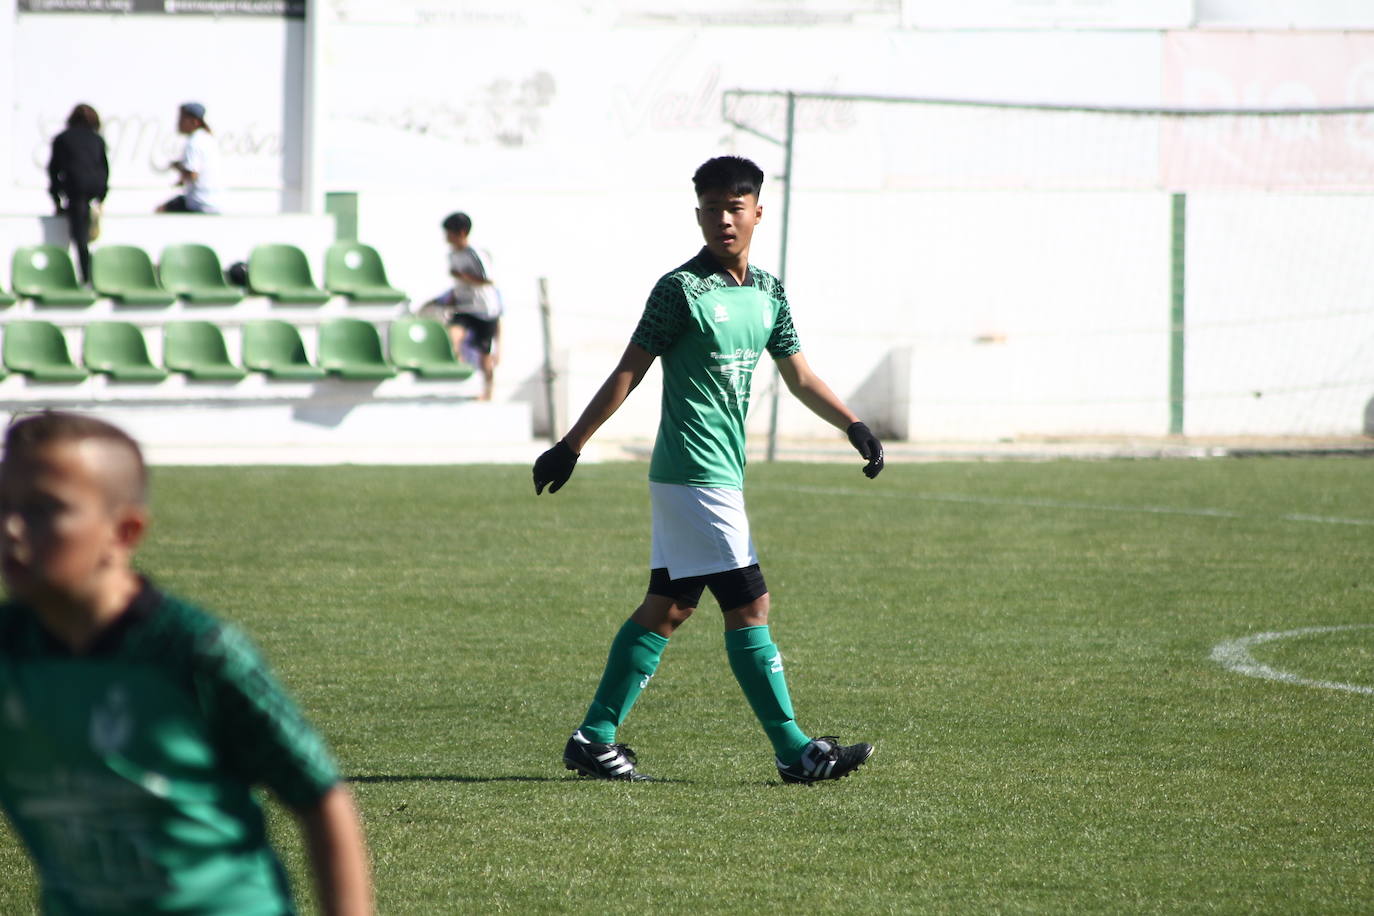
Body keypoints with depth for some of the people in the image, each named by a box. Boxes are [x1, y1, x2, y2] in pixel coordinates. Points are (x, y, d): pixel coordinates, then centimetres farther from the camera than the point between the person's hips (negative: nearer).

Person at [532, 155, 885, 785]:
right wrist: (571, 447, -10)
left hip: (721, 474, 8)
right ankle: (794, 750, -7)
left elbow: (799, 377, 20)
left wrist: (854, 427, 9)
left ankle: (595, 738, 15)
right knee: (748, 604, -8)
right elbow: (628, 372, -9)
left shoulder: (768, 293, 12)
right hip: (697, 476, -8)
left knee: (667, 607, 10)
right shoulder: (682, 289, -10)